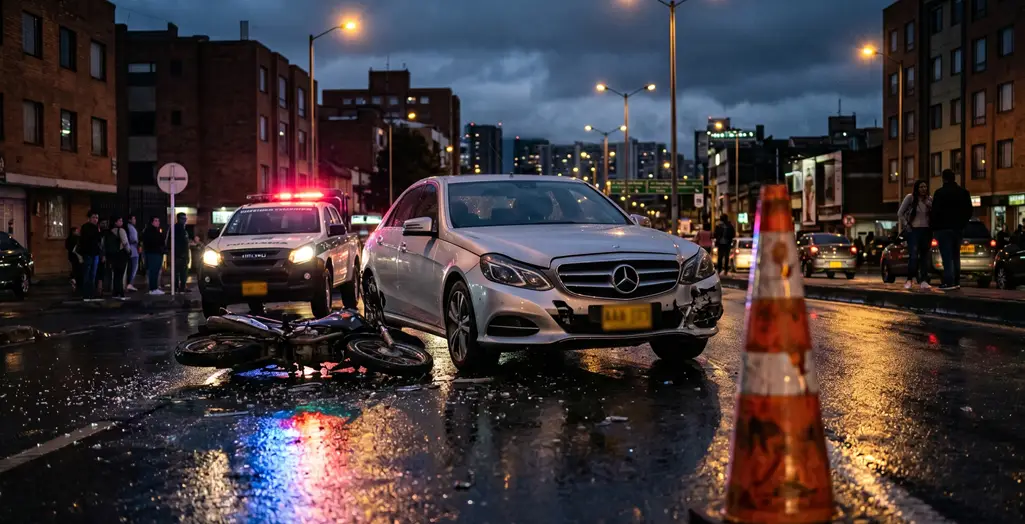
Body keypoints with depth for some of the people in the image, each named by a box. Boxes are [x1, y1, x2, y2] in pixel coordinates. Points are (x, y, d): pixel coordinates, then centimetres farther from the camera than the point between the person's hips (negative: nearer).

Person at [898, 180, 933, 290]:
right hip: (913, 230, -4)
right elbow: (900, 213, 0)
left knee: (925, 256, 4)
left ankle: (923, 280, 8)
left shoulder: (930, 199, 6)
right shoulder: (910, 197, -4)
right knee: (913, 256, -12)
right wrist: (906, 225, -5)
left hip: (926, 230, 4)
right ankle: (909, 279, 0)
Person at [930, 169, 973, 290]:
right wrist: (962, 223, 20)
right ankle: (956, 282, 14)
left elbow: (935, 212, -13)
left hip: (944, 228, -6)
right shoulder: (964, 192, 9)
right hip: (958, 228, 6)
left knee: (947, 256, -7)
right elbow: (969, 211, 12)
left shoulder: (940, 193, -11)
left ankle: (949, 282, -12)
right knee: (956, 255, 13)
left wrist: (933, 225, -2)